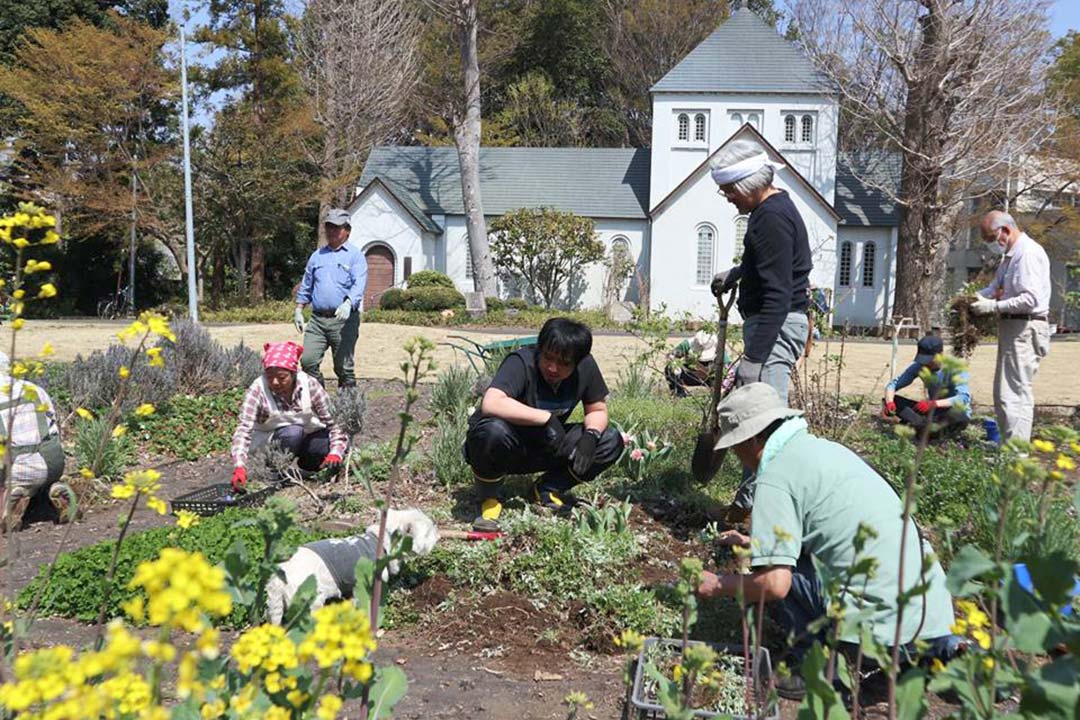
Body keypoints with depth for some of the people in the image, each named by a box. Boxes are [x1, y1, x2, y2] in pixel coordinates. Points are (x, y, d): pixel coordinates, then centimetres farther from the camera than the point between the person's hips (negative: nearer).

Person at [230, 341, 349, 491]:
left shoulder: (309, 385, -18)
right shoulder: (258, 389, -23)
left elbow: (334, 422, -16)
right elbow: (243, 430, -30)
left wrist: (335, 453, -32)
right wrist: (239, 466, -45)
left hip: (306, 438, 3)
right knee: (293, 432, -34)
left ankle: (304, 464, 6)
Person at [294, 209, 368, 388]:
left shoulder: (355, 256, 2)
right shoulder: (317, 256, 18)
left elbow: (359, 284, -14)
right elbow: (306, 287, 24)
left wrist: (348, 304, -30)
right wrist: (298, 311, 15)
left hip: (344, 320, -4)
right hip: (318, 318, 4)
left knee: (343, 366, 0)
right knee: (308, 360, -6)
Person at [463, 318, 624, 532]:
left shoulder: (585, 367, -11)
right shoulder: (521, 363, -27)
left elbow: (598, 410, 2)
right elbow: (491, 404, -43)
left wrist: (591, 435, -21)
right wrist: (546, 418, -40)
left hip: (543, 449, 5)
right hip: (506, 449, -5)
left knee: (611, 441, -9)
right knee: (493, 431, -40)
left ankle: (547, 489, 7)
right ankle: (488, 498, -10)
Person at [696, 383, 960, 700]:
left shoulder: (775, 477, -10)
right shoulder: (824, 447, 16)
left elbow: (773, 584, -16)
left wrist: (718, 586, 2)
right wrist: (755, 540, 38)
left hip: (887, 622, -8)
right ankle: (943, 647, 18)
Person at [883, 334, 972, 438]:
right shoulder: (919, 366, -10)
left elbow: (964, 398, -36)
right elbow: (893, 384, -9)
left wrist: (933, 403, -50)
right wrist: (889, 402, -32)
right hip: (934, 411, 5)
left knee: (959, 415, -41)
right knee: (893, 400, -18)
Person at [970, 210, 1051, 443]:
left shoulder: (1029, 253, -16)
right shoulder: (1010, 255, 17)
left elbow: (1031, 299, -24)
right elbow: (996, 286, 20)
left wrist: (993, 306, -22)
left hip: (1025, 329, -11)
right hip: (1011, 327, 11)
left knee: (1015, 393, -11)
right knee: (1002, 393, 15)